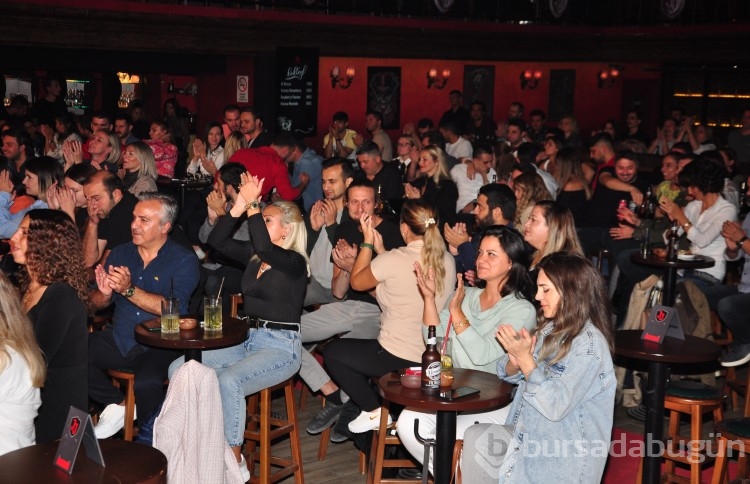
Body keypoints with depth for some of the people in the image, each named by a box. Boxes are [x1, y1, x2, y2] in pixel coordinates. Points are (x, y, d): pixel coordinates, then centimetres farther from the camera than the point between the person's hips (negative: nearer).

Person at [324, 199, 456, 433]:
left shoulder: (393, 259, -19)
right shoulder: (448, 261, 0)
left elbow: (357, 282, 0)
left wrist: (367, 242, 8)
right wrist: (381, 250, 14)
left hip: (400, 358, -8)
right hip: (435, 357, 8)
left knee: (332, 351, 17)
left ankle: (374, 411, 10)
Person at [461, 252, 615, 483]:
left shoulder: (589, 344, -19)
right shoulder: (550, 329, 6)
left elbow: (555, 407, -26)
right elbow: (509, 374, 11)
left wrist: (525, 357, -22)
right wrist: (514, 362, -12)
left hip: (562, 457, -7)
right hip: (529, 434, 7)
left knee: (475, 441, -17)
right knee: (473, 437, -15)